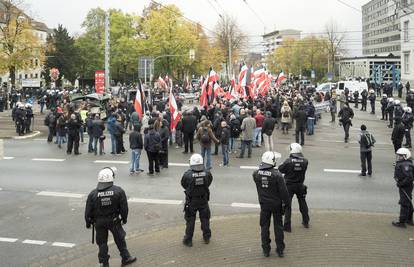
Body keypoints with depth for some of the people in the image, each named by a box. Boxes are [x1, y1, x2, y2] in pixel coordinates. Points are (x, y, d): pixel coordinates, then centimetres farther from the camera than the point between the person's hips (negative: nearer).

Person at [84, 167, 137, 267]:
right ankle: (126, 258, 31)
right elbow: (124, 207, -6)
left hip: (99, 222, 1)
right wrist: (124, 218, 10)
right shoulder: (118, 191, -14)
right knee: (120, 240, 17)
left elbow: (88, 211, -5)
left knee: (102, 242, 14)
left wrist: (88, 222, 10)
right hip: (114, 221, 0)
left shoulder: (93, 194, -13)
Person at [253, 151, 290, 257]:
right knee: (278, 227, 12)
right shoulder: (277, 175, -21)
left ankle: (266, 250, 19)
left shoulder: (256, 173, -11)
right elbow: (283, 191, -16)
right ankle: (280, 250, 21)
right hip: (277, 204, -2)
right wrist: (287, 203, -3)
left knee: (264, 227, 13)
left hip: (264, 204, 2)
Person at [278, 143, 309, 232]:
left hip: (289, 185, -4)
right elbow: (303, 170, 3)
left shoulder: (288, 161, -21)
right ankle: (306, 222, 35)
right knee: (302, 203, 21)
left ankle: (287, 226, 6)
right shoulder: (305, 161, -11)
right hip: (300, 185, 4)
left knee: (287, 205, 5)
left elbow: (280, 169, -10)